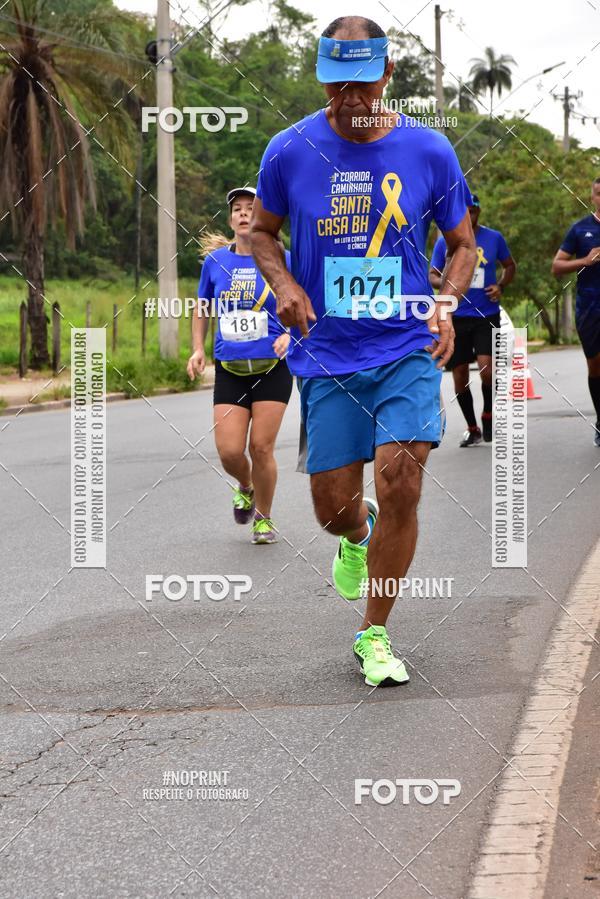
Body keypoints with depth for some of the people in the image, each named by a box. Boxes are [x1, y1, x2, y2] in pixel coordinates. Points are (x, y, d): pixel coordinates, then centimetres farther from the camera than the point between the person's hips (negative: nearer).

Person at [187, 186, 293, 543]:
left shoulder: (281, 258, -3)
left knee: (261, 448, -4)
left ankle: (264, 517, 19)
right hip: (229, 369, 2)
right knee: (229, 451, -6)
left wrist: (290, 335, -17)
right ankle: (246, 489, 30)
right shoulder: (215, 260, 4)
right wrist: (198, 349, 6)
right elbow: (202, 309, 17)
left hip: (272, 367, -2)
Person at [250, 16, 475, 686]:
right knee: (333, 504, 1)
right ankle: (357, 538, 42)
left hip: (408, 349, -1)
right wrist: (284, 285, -7)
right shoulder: (290, 151, -3)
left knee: (400, 483, -14)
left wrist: (446, 306, -7)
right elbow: (262, 232, 13)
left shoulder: (429, 152, -2)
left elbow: (462, 242, 11)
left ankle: (374, 637, 4)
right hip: (326, 354, 1)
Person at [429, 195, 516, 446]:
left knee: (486, 368, -17)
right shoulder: (444, 242, 3)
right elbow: (432, 276, 9)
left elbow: (510, 265, 14)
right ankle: (472, 428, 19)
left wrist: (501, 286, -5)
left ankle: (488, 415, 10)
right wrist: (445, 282, -13)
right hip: (456, 317, 1)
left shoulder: (494, 238, 2)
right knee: (459, 374, 4)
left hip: (487, 315, -1)